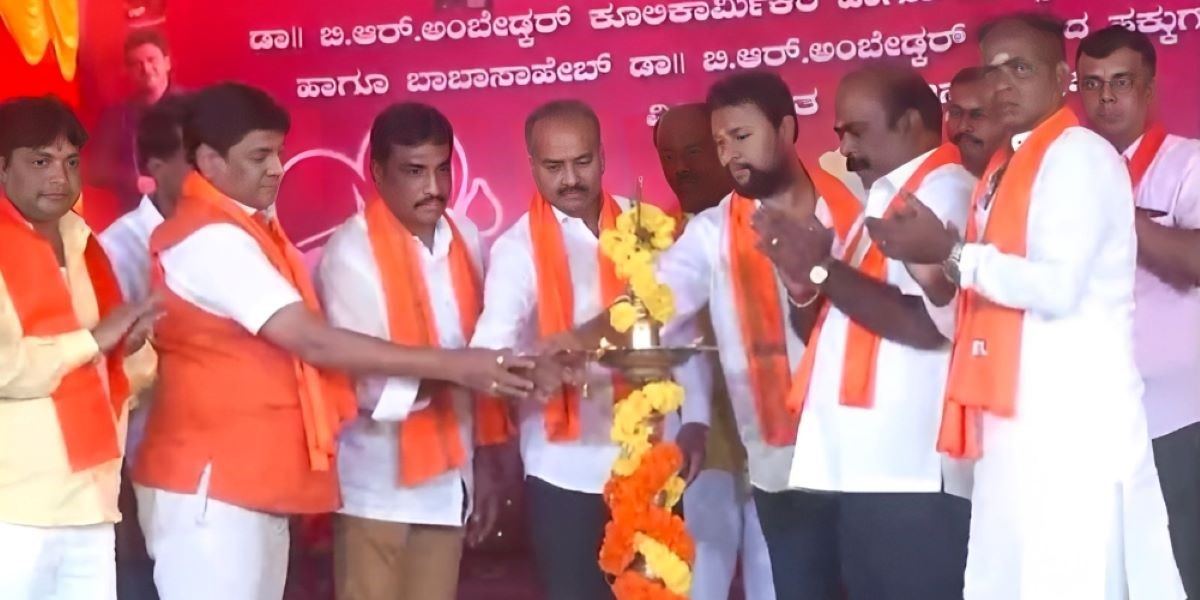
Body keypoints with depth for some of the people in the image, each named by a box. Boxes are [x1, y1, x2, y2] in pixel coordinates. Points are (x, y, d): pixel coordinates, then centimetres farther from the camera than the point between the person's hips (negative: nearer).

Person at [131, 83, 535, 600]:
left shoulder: (245, 228, 13)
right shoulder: (210, 239, -18)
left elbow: (297, 343, 17)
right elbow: (313, 341, -23)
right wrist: (452, 366, -22)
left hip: (255, 485, 9)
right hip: (210, 488, -9)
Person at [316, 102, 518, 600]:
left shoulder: (465, 239, 5)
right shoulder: (351, 254, -12)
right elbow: (363, 383, -17)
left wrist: (485, 462, 10)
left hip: (447, 480, 5)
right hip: (376, 486, -5)